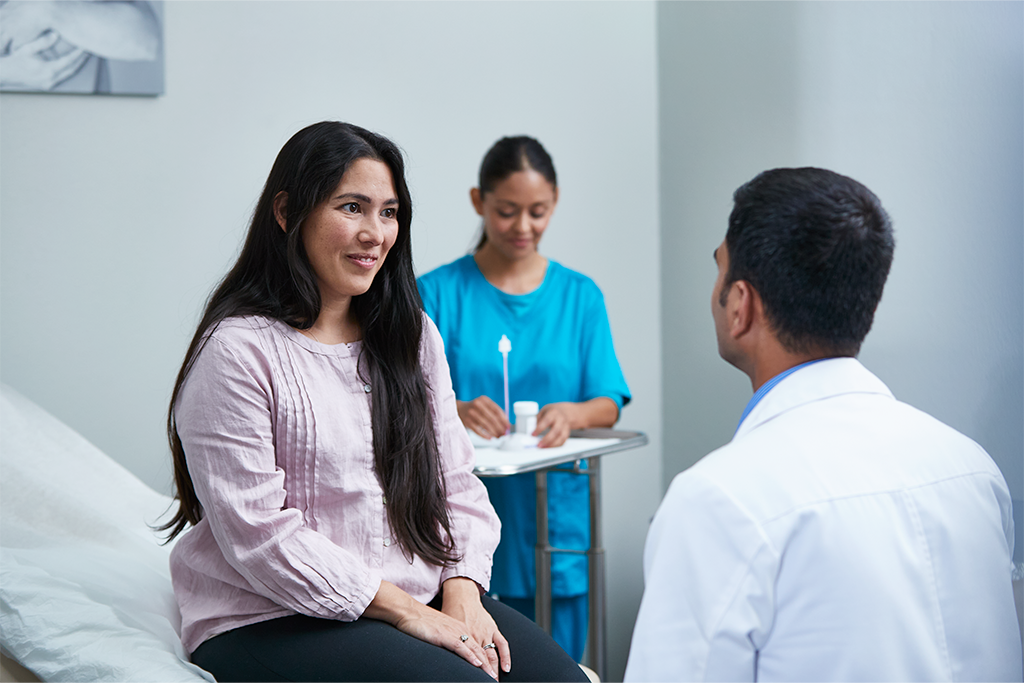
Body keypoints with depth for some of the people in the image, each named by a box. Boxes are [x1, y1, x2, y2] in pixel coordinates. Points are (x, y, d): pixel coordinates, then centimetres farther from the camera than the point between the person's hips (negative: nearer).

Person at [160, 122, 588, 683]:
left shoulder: (411, 335, 13)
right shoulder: (236, 352, -9)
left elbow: (456, 483, 12)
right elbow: (257, 533, -15)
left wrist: (461, 591, -7)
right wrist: (403, 610, -15)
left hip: (424, 603, 6)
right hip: (270, 623, -6)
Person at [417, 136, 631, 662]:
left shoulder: (579, 295, 10)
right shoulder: (438, 293, 2)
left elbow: (609, 405, 5)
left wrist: (572, 414, -18)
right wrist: (455, 413, -27)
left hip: (554, 520, 2)